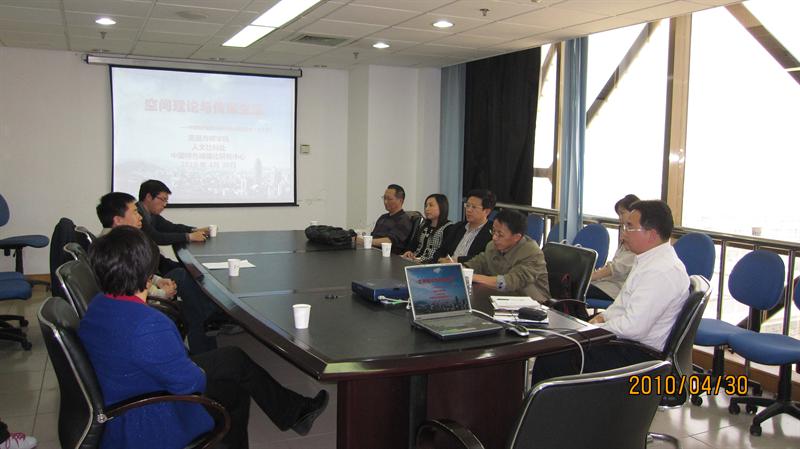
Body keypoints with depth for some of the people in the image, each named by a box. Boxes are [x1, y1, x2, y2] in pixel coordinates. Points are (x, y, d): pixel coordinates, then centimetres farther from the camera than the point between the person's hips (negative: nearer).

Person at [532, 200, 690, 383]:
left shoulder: (662, 271, -23)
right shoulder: (649, 259, 10)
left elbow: (634, 328, -28)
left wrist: (596, 327, -13)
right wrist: (603, 317, 5)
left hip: (638, 354, -11)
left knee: (551, 360, -15)